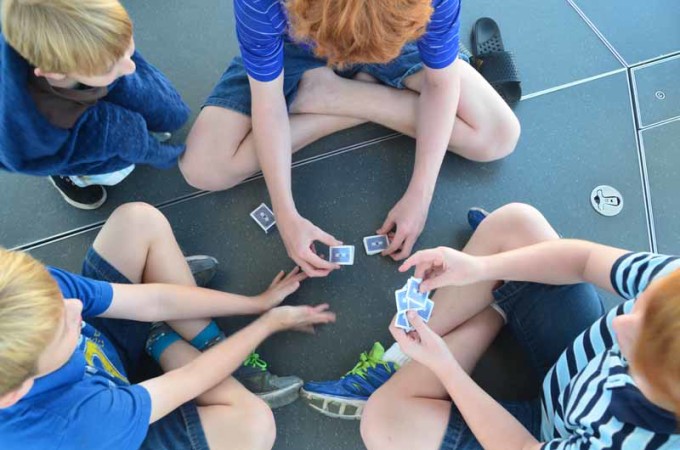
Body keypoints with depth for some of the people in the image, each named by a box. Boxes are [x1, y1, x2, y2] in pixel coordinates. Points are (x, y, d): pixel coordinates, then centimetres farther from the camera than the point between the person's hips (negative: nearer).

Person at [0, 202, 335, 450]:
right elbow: (191, 381, -29)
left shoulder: (27, 294, -31)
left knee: (137, 219, -13)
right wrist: (270, 322, -14)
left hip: (102, 348, 6)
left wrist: (258, 303, -15)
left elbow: (153, 302, -21)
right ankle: (166, 345, -6)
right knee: (254, 423, -32)